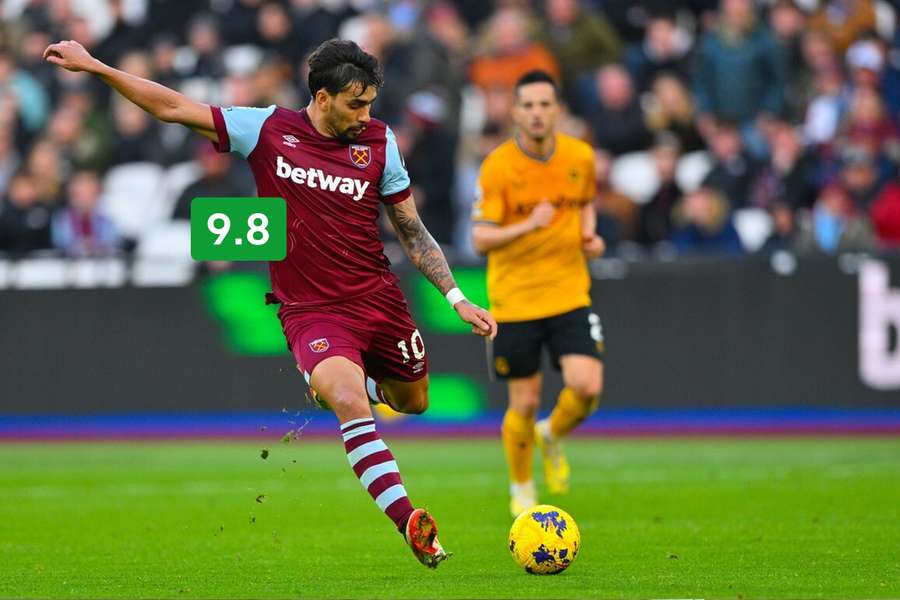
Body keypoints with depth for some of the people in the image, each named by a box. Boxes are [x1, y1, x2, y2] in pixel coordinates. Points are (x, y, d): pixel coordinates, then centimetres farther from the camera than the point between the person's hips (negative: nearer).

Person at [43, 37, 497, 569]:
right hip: (310, 311, -4)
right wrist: (94, 66, -2)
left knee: (413, 403, 18)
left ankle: (332, 385, 49)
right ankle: (411, 525, -32)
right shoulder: (268, 130, -5)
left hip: (380, 300, 4)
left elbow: (412, 231, 8)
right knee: (350, 401, -28)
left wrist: (458, 298, 2)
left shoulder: (378, 142, 0)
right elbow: (173, 108, 1)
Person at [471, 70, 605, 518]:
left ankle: (553, 436, 19)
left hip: (569, 293, 2)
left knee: (587, 386, -16)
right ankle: (521, 489, 28)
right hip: (514, 299, -2)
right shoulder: (497, 166, -11)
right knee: (524, 404, 3)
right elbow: (480, 238, -12)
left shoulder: (580, 157, 0)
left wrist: (588, 234, 1)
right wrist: (528, 226, -27)